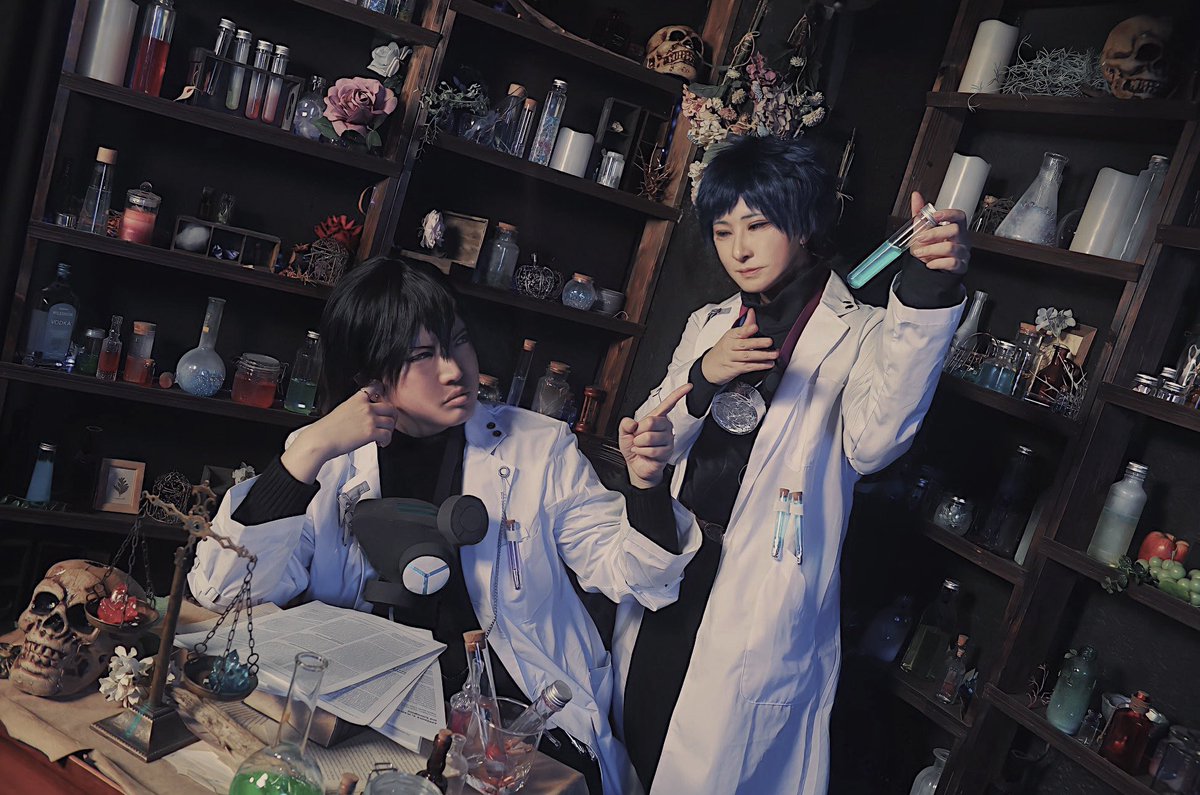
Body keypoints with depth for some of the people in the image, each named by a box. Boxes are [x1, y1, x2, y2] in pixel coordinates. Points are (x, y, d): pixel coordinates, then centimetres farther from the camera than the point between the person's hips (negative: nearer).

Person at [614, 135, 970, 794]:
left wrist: (926, 296, -44)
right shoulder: (710, 325, 9)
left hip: (761, 609, -5)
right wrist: (701, 379, -14)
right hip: (666, 578, 6)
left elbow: (872, 441, -31)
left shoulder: (858, 336, -10)